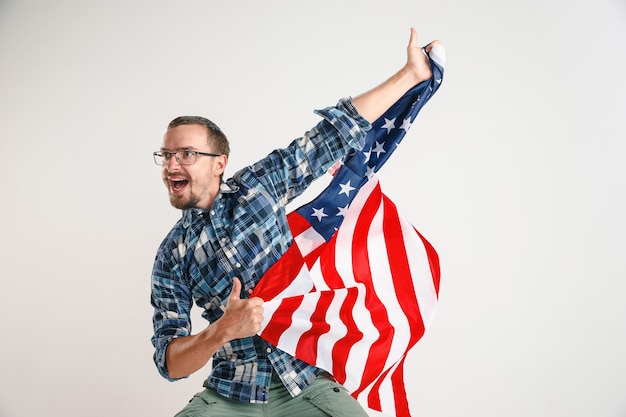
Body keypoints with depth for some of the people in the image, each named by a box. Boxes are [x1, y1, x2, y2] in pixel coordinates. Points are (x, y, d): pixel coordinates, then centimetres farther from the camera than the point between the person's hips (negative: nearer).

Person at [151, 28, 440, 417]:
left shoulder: (257, 185, 0)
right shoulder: (172, 256, 2)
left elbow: (336, 130, -1)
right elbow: (170, 363, -3)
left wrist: (411, 73, -2)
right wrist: (222, 331, -23)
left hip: (308, 382, -1)